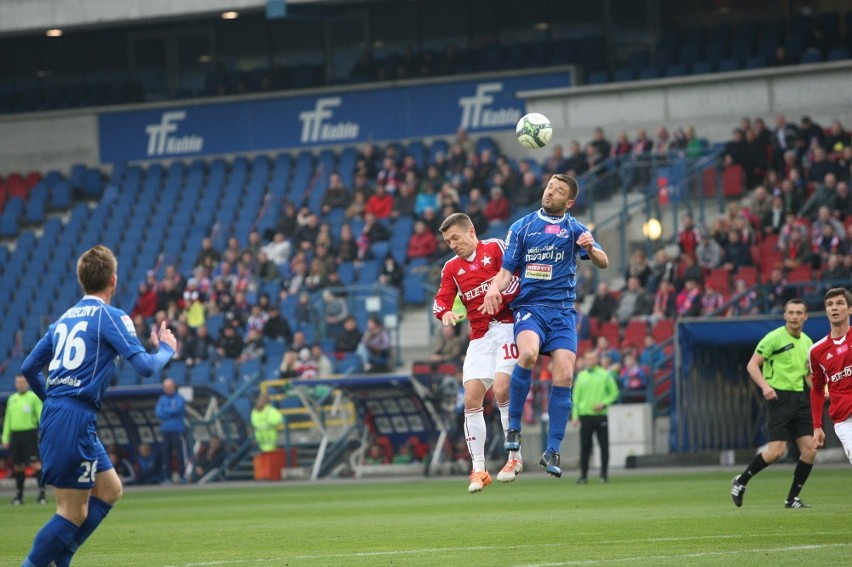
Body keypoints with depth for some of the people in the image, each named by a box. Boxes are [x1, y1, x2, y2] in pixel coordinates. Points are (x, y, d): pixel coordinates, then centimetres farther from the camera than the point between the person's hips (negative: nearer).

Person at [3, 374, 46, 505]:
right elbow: (8, 420, 19)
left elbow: (41, 416, -5)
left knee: (36, 464, -11)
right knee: (18, 466, 8)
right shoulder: (12, 399, 16)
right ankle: (19, 495, 15)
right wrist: (5, 438, 14)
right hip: (15, 434, 5)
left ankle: (41, 493, -12)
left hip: (29, 434, -5)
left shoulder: (33, 397, 0)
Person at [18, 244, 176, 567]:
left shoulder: (64, 319, 15)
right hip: (77, 420, -8)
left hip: (53, 415, 8)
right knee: (73, 513, -5)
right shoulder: (111, 317, -6)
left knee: (109, 489, 18)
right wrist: (165, 349, 9)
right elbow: (145, 366, -12)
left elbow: (29, 368, 19)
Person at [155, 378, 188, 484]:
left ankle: (182, 475, -3)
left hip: (178, 430, -4)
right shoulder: (162, 399, 14)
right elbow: (158, 412, 0)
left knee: (181, 453, -8)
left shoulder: (179, 398, 4)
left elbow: (177, 410, -12)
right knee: (166, 454, 2)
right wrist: (171, 412, -11)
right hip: (166, 430, 4)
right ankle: (167, 476, 5)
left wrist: (165, 410, -3)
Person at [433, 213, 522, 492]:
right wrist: (445, 314, -14)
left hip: (506, 327, -5)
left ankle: (515, 456, -4)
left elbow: (516, 275, -8)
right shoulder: (451, 268, 16)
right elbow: (442, 299, 8)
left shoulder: (495, 248, 0)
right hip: (479, 337, 5)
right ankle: (478, 469, -1)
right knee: (471, 399, -5)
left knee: (501, 389, -19)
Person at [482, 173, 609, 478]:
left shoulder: (574, 228, 8)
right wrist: (495, 288, -13)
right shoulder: (522, 227, 9)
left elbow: (603, 263, -1)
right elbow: (507, 270, 10)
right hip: (529, 307, -1)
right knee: (528, 352, -31)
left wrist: (590, 248, -24)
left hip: (562, 310, 1)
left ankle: (552, 451, -2)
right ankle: (514, 425, -15)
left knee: (564, 375, -12)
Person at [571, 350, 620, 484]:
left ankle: (604, 474, 2)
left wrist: (604, 404, -10)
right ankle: (583, 475, 4)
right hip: (585, 415, 1)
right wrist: (575, 415, 2)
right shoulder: (581, 376, 9)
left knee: (604, 445, -3)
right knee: (585, 446, 0)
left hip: (600, 415, -1)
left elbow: (614, 393, 6)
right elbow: (576, 396, 10)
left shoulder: (605, 375, 4)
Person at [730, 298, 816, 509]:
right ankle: (741, 481, 7)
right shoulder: (774, 338, -7)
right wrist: (765, 386, -23)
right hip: (779, 397, -7)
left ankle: (792, 499, 7)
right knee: (777, 450, -14)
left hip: (800, 398, 7)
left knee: (810, 450, -3)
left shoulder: (807, 342, 14)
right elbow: (752, 365, -8)